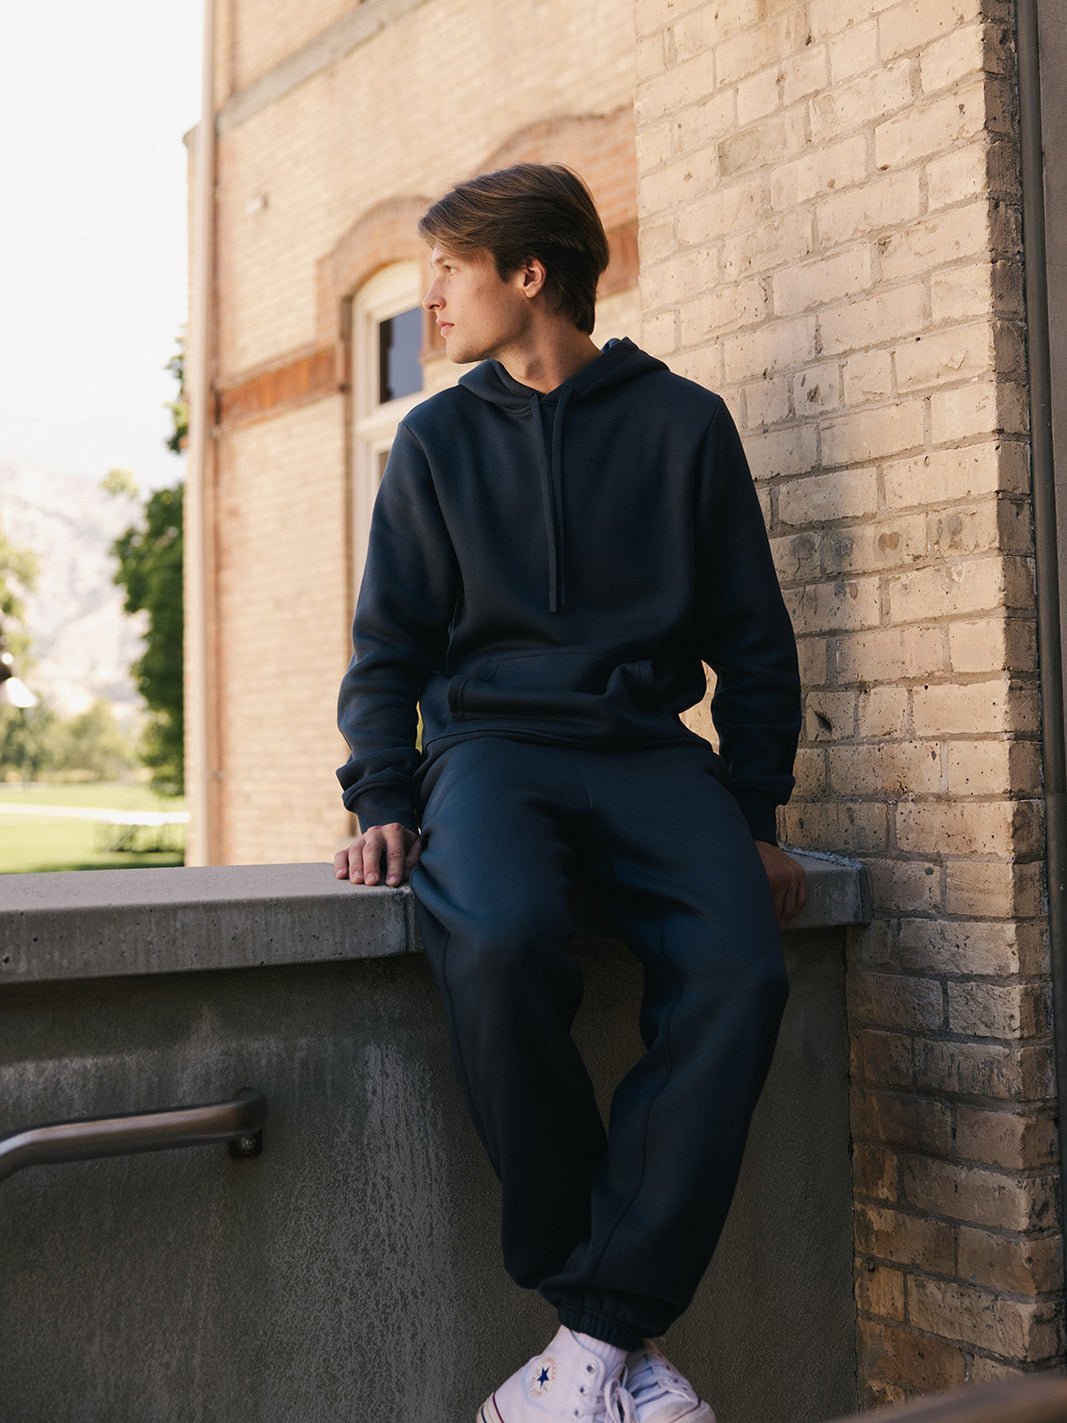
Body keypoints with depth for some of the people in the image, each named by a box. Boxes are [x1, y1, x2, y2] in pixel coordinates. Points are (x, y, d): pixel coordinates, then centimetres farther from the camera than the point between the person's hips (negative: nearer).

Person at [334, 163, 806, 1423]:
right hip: (490, 740, 0)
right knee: (500, 940, -34)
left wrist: (754, 818, 2)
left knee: (738, 969, -29)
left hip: (646, 748, 0)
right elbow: (388, 648, 14)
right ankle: (611, 1318, -17)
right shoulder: (437, 439, 14)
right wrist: (382, 804, -2)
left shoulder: (682, 422, 10)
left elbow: (754, 644, 11)